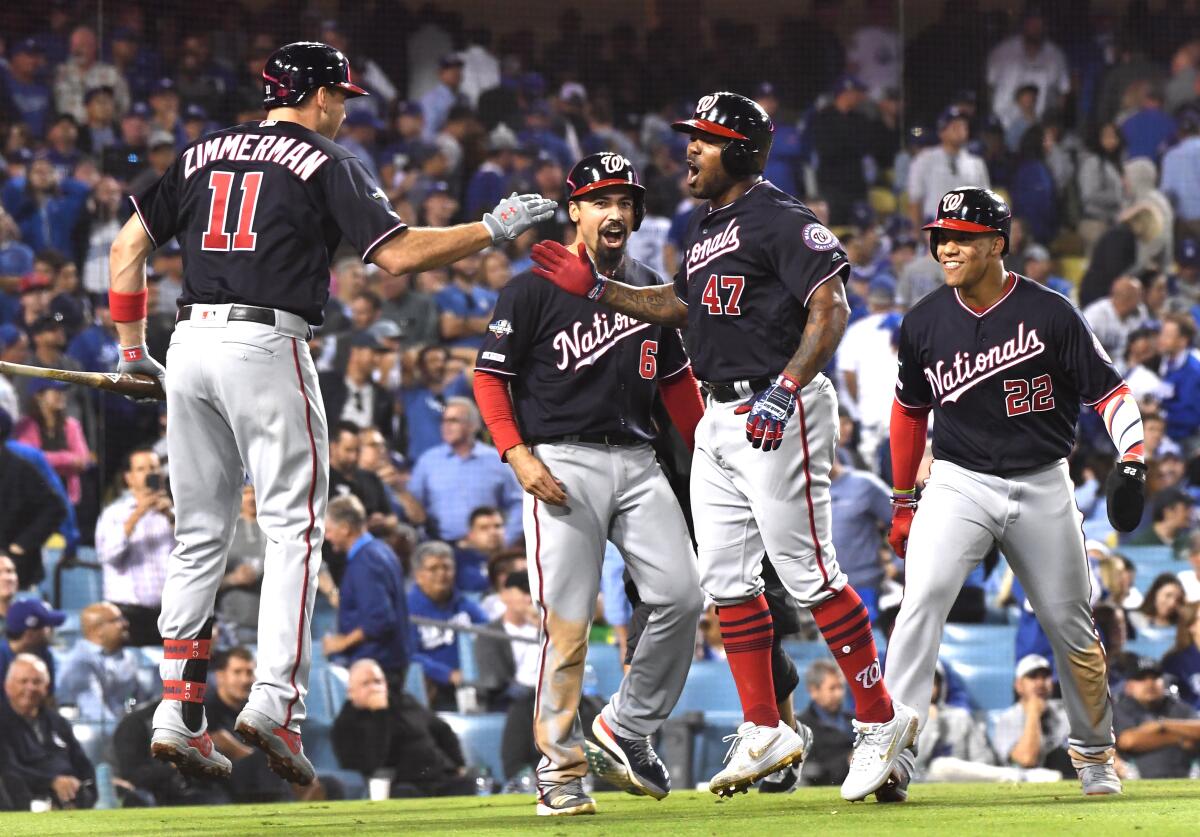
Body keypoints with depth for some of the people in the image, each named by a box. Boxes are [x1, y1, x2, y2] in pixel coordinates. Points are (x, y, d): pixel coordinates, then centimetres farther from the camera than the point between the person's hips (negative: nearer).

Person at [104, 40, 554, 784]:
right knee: (294, 526, -3)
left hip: (191, 341, 6)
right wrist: (494, 230, 2)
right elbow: (397, 254, -7)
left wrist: (132, 349, 21)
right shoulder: (325, 162, 2)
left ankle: (179, 714, 5)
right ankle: (276, 702, -17)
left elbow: (129, 247, 16)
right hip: (266, 344, -6)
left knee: (202, 535, 11)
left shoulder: (206, 154, 18)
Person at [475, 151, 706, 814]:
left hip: (638, 464, 5)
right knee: (567, 621, -9)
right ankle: (560, 768, -1)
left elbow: (676, 380, 22)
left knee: (681, 597, -6)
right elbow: (490, 376, -2)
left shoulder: (649, 288, 15)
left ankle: (627, 729, 12)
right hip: (563, 464, -5)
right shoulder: (534, 289, -2)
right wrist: (518, 455, -14)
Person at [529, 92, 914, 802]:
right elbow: (681, 305, 31)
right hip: (720, 418, 10)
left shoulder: (780, 219, -12)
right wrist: (596, 287, 23)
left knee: (807, 571, -9)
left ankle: (881, 719, -1)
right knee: (726, 578, 8)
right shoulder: (705, 226, 17)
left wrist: (784, 391, -29)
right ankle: (765, 732, 15)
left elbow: (831, 310, -20)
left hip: (778, 414, -10)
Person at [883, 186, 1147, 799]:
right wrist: (903, 501, 16)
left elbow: (1107, 389, -6)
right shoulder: (924, 323, 0)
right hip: (959, 483, 1)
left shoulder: (1049, 314, -9)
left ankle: (1094, 750, 31)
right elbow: (910, 409, 14)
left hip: (1042, 488, -1)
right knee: (923, 597, -22)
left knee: (1071, 626, 8)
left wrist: (1132, 461, -21)